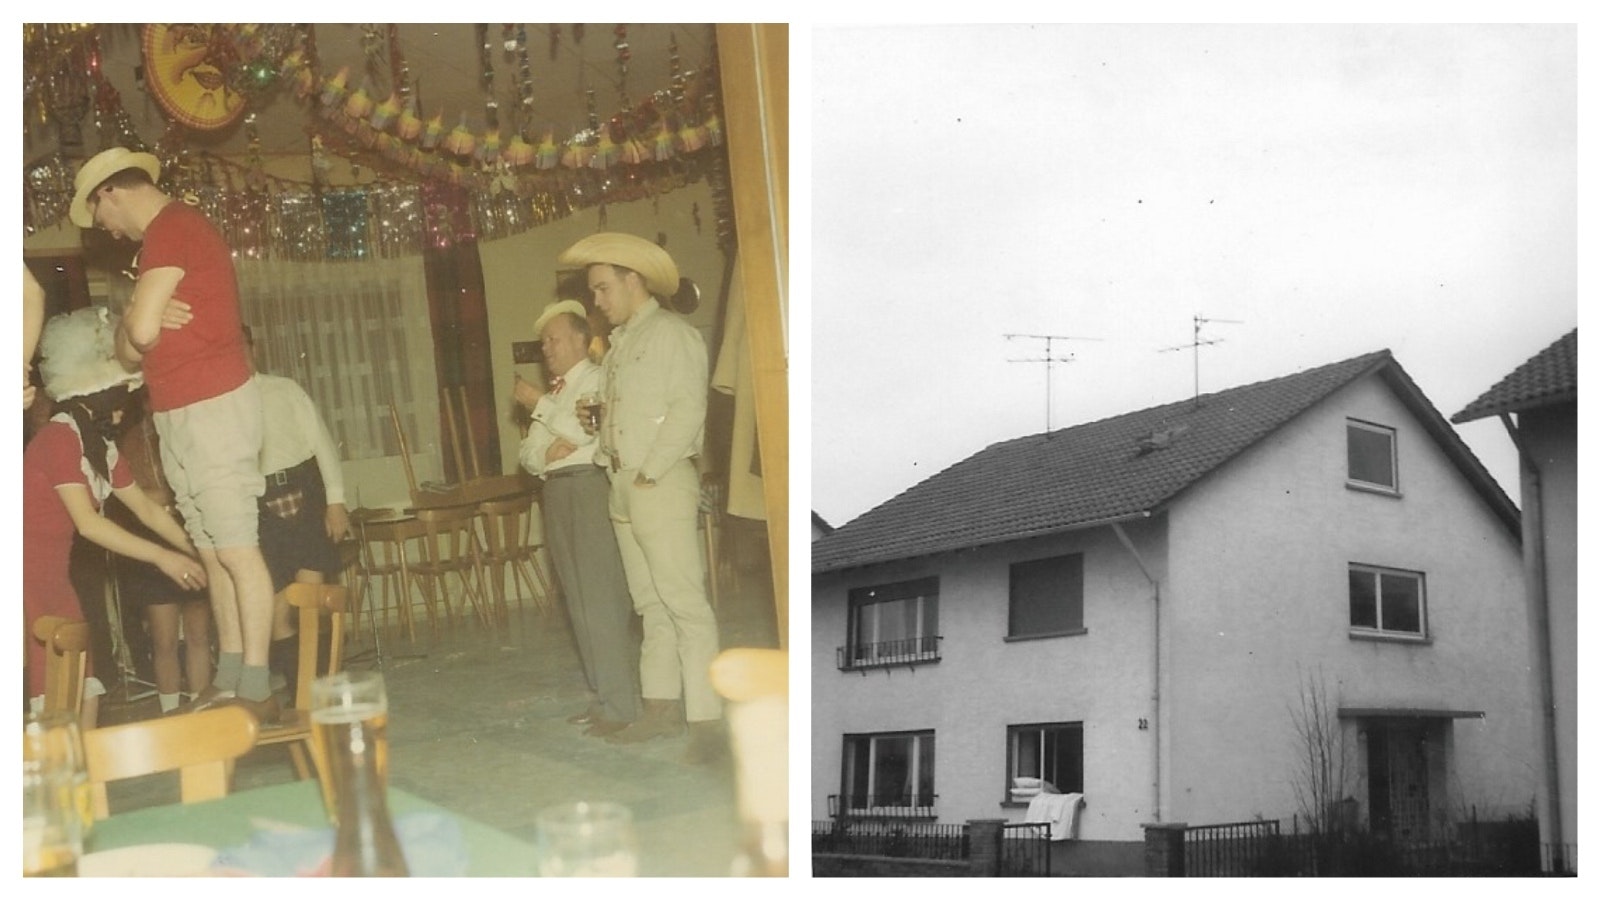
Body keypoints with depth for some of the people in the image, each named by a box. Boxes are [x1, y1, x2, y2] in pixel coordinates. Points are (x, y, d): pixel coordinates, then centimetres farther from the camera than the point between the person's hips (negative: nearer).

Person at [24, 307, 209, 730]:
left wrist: (196, 551, 14)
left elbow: (146, 508, 19)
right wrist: (161, 557, -19)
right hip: (30, 574, -9)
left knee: (85, 693, 8)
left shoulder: (100, 445, 12)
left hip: (53, 576, 9)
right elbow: (87, 523, -20)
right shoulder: (60, 436, -16)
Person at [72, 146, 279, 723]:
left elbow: (139, 332, -18)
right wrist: (137, 338, -4)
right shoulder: (177, 229, 21)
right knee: (213, 553, 10)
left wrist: (131, 337, 4)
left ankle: (256, 691, -7)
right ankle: (228, 682, 14)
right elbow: (139, 336, 18)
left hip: (211, 407, -10)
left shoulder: (170, 229, -11)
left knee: (236, 550, -9)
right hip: (183, 413, 10)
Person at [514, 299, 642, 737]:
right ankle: (601, 697, 17)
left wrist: (539, 403, -10)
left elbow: (587, 429, -18)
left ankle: (620, 705, -8)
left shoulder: (598, 380, -2)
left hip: (589, 486, -9)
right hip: (555, 492, 9)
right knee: (579, 602, 10)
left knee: (602, 599, -10)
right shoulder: (552, 393, 21)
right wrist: (544, 453, -5)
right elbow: (526, 452, 17)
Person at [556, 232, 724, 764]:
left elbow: (688, 410, -15)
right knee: (651, 605, 12)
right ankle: (661, 709, 17)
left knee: (685, 603, -10)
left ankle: (706, 721, -10)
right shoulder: (621, 341, 20)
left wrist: (649, 473, -16)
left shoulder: (672, 334, -6)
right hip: (622, 485, 9)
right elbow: (617, 415, 17)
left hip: (662, 483, -9)